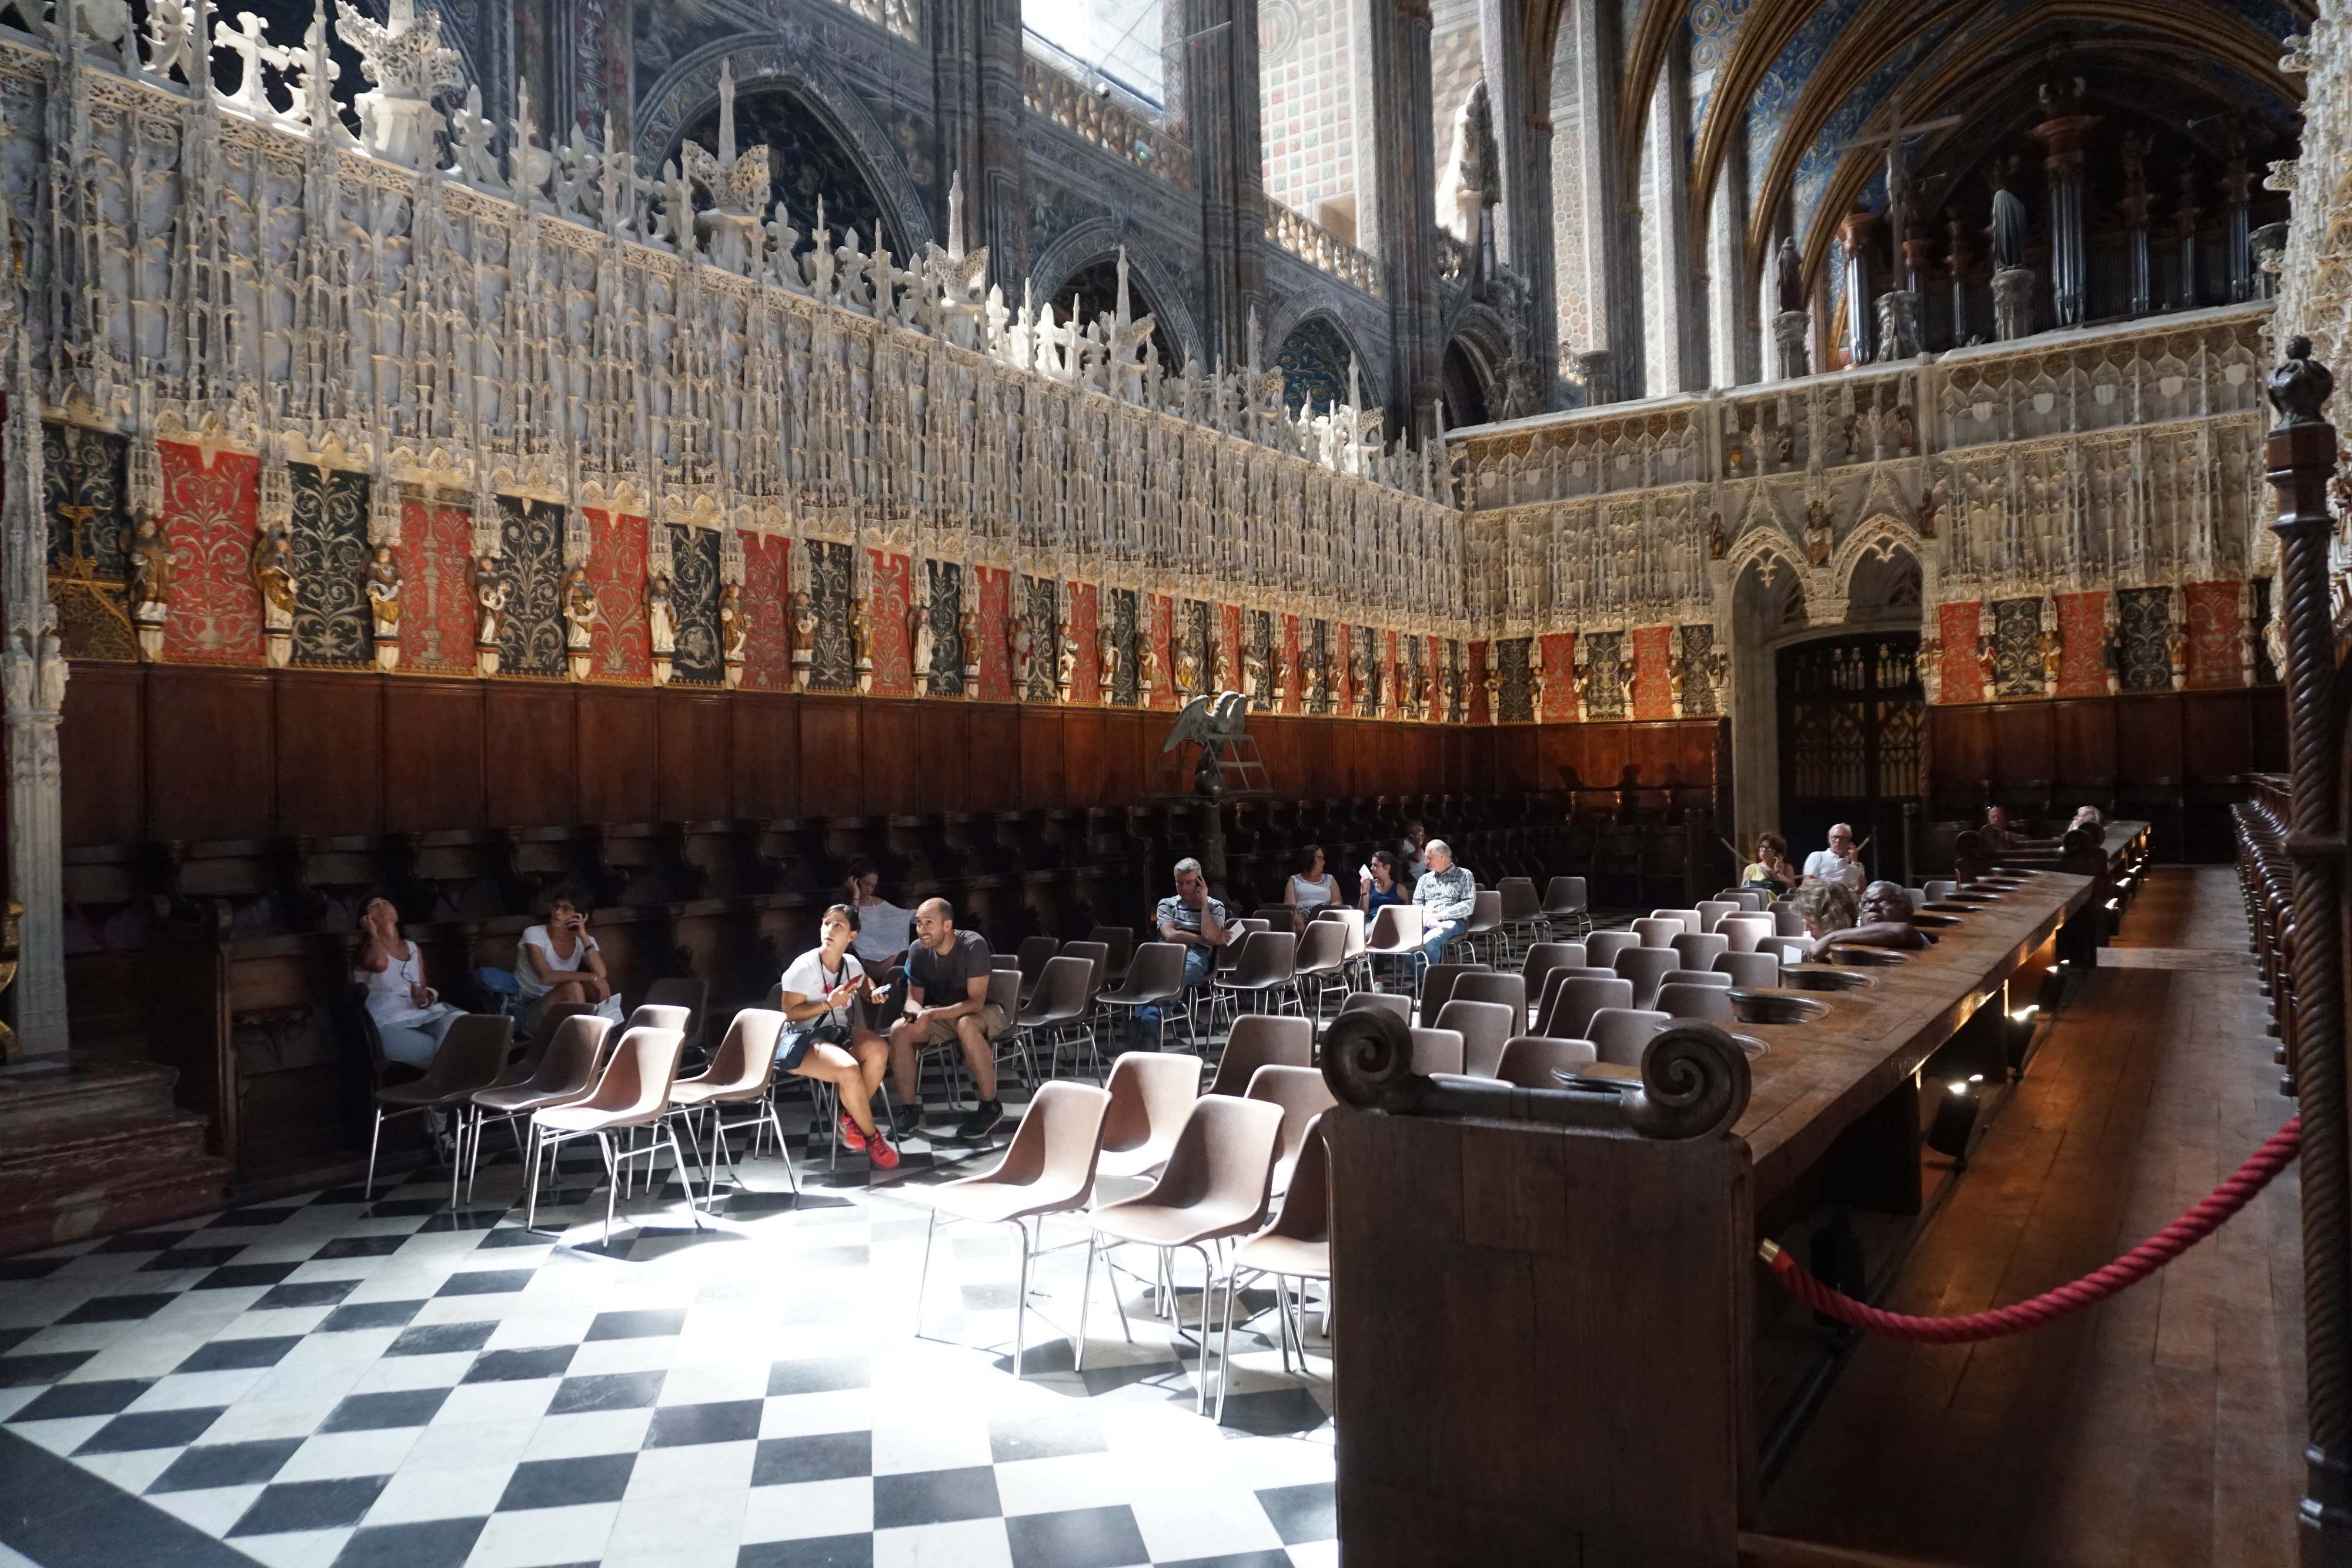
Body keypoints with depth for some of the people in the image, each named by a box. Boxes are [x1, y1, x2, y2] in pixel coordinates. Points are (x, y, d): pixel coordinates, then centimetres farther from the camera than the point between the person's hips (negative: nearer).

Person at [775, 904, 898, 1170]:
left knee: (878, 1050, -26)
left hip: (838, 1031, 6)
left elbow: (865, 984, 26)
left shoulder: (852, 964, 3)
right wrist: (828, 1004, -22)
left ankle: (850, 1118, -5)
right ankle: (872, 1137, -10)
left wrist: (874, 993, 3)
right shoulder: (804, 967, -14)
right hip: (801, 1039, -6)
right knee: (848, 1069, -33)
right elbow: (789, 1012, -13)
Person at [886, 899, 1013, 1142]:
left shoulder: (973, 945, -27)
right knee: (899, 1030, -20)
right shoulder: (918, 950, -11)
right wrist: (918, 1013, -28)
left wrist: (932, 1014, -40)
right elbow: (913, 999, -3)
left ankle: (990, 1107, -24)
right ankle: (909, 1108, -8)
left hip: (985, 1011, -5)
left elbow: (976, 1002, -29)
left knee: (966, 1026, -39)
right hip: (942, 1015, 5)